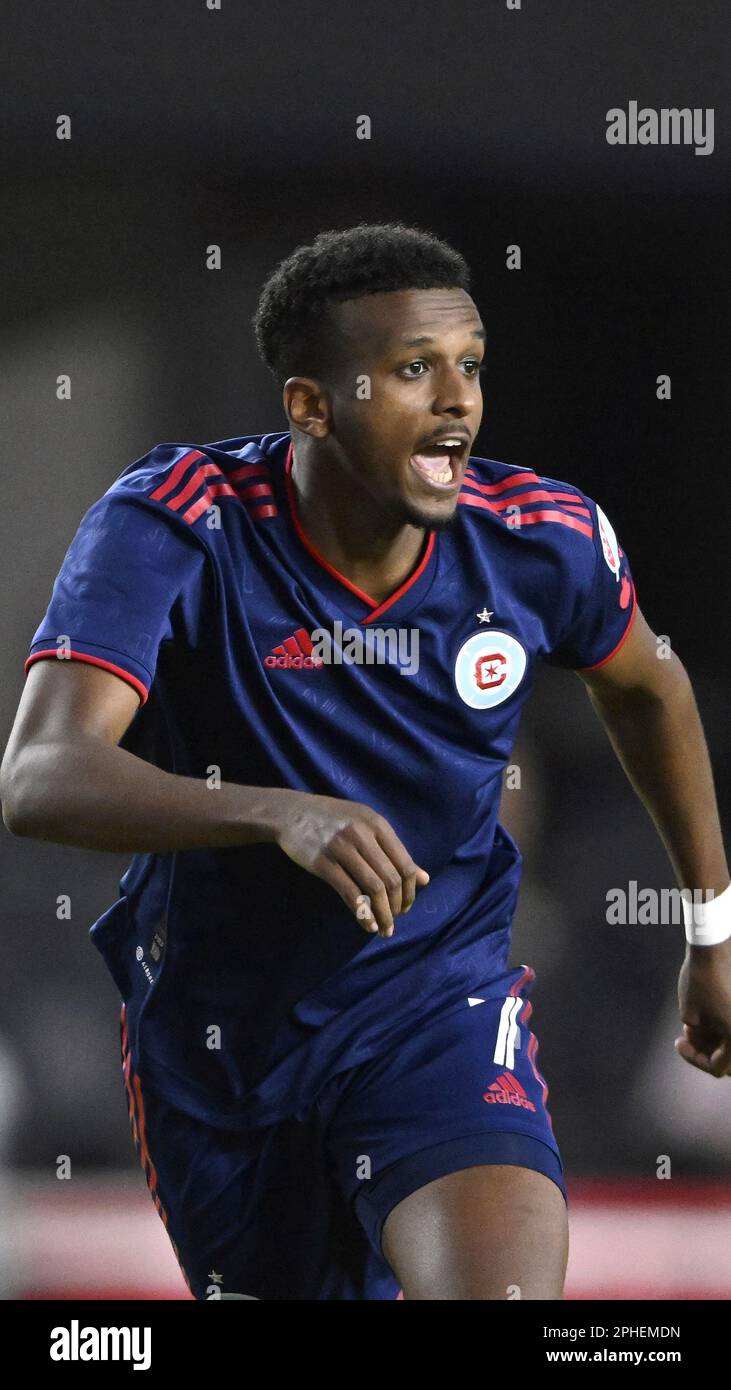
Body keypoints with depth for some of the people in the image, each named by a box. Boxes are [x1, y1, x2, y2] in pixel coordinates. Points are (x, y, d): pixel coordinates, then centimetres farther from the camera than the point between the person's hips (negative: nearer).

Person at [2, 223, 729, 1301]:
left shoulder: (542, 541, -12)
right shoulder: (174, 526, -22)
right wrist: (281, 814, -51)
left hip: (442, 999, 0)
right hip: (214, 1028, 0)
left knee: (505, 1286, -28)